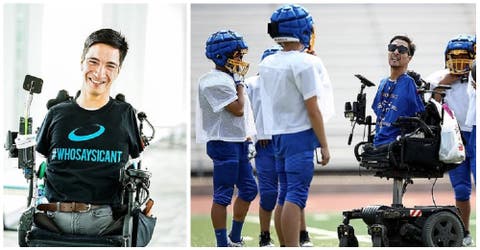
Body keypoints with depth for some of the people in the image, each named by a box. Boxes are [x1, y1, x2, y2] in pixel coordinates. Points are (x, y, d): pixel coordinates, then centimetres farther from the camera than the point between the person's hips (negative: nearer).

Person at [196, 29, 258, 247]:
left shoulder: (229, 79, 15)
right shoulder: (214, 81, -16)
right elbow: (238, 109, -19)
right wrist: (240, 83, -7)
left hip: (238, 141, 10)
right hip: (223, 142, -10)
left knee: (248, 189, 14)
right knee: (223, 195, -4)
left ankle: (235, 239, 25)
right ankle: (222, 244, 2)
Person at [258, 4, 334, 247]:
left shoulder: (266, 64, 7)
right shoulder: (305, 63, -14)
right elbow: (312, 108, -14)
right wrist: (324, 144, -9)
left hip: (277, 133, 7)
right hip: (299, 134, -7)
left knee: (284, 195, 13)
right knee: (296, 195, -10)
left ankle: (284, 246, 18)